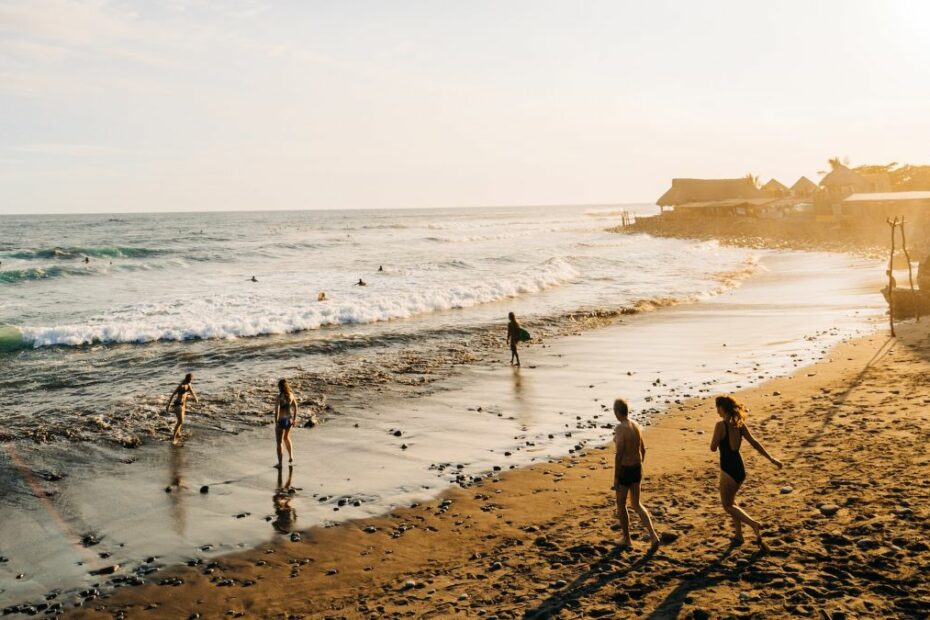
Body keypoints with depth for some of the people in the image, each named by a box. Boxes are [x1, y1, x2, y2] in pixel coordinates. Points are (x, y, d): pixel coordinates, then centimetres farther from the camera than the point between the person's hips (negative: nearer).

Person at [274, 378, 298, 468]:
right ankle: (290, 457, 27)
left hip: (281, 420, -6)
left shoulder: (279, 397, -20)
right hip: (289, 420, 6)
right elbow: (295, 407, 5)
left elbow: (277, 411, -23)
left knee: (279, 442, 8)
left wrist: (276, 423, -17)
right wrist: (294, 419, 14)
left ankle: (280, 463, 12)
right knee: (286, 438, 30)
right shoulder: (291, 395, -2)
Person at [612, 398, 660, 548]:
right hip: (637, 469, 7)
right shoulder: (636, 426, 5)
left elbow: (619, 455, -22)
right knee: (636, 504, 18)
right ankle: (653, 536, 8)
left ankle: (627, 540, 20)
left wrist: (615, 478, -16)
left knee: (621, 505, 11)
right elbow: (643, 450, 13)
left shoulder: (620, 428, -19)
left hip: (625, 470, -7)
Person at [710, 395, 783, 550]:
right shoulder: (740, 424, 2)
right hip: (740, 468, 8)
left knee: (727, 505, 6)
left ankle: (754, 524, -13)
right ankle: (738, 534, 25)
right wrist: (771, 458, 4)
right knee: (730, 500, 25)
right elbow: (754, 443, 1)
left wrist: (715, 438, 5)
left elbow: (713, 448, -14)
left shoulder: (721, 425, -18)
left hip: (728, 469, -8)